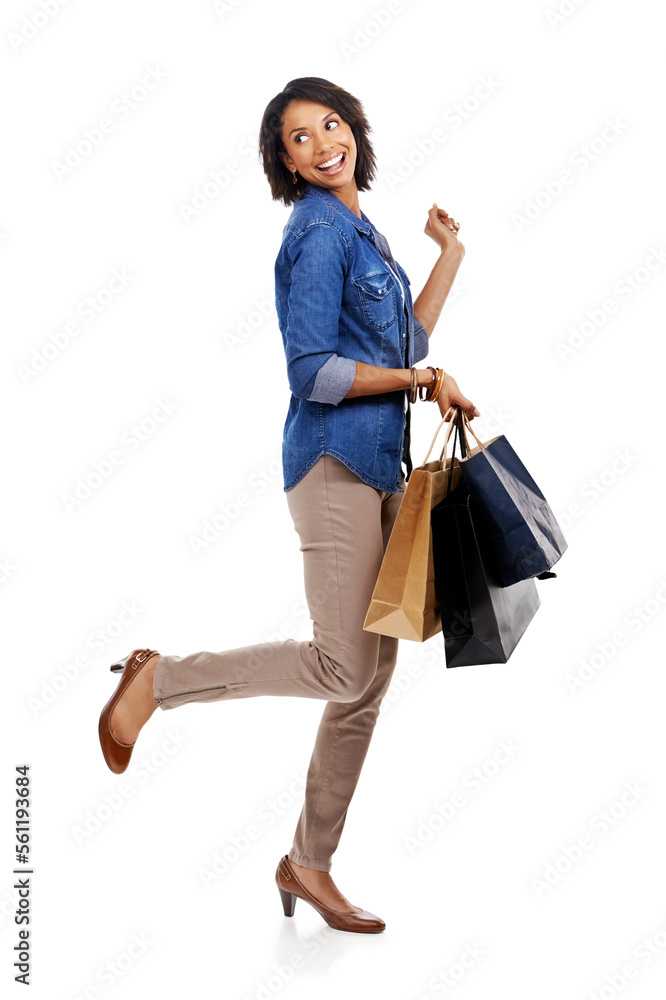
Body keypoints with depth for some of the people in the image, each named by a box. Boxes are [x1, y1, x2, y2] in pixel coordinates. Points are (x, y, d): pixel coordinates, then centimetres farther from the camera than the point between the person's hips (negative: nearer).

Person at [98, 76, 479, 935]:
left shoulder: (361, 230, 20)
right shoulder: (319, 233, -9)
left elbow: (403, 345, 17)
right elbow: (314, 372, -17)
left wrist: (450, 255, 21)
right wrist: (423, 378, -10)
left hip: (379, 464, 9)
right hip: (335, 459, -9)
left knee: (370, 677, 8)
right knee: (343, 666, -14)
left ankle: (309, 864, 18)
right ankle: (156, 679, 3)